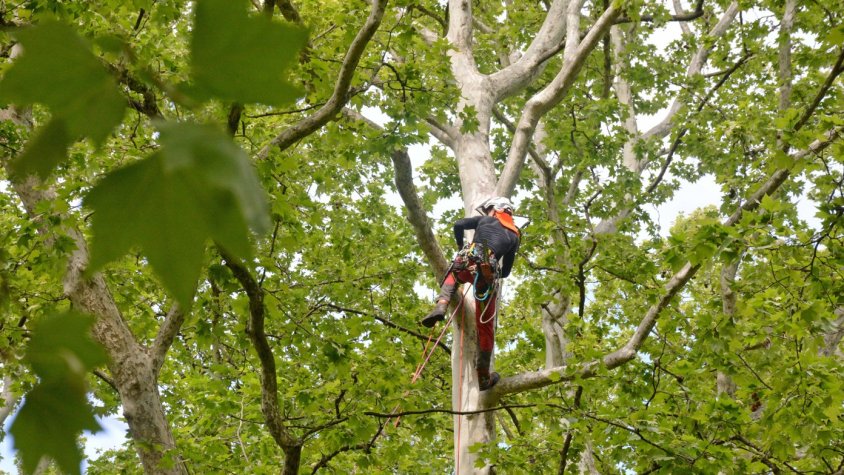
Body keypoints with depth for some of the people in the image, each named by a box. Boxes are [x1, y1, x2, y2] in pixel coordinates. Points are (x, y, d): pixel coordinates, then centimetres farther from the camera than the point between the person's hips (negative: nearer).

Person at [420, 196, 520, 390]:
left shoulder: (484, 220, 22)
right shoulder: (514, 236, 25)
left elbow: (458, 225, 11)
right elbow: (506, 272, 25)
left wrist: (461, 247, 27)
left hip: (466, 262, -1)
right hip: (488, 274, 1)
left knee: (452, 277, 38)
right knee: (485, 326, 10)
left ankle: (442, 305, 5)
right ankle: (484, 378, 12)